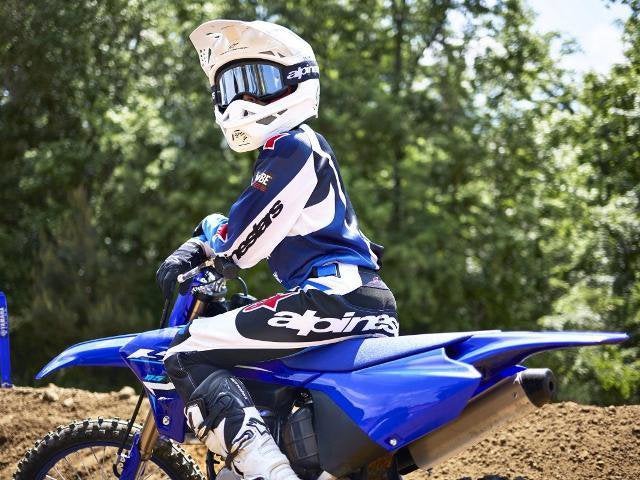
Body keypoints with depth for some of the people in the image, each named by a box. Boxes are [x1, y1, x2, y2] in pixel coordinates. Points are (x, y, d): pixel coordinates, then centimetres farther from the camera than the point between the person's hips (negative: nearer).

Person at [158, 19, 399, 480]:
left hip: (336, 296, -11)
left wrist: (211, 231, 12)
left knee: (188, 354, -15)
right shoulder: (306, 147, 25)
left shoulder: (290, 148, -6)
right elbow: (245, 224, 30)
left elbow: (242, 242, -9)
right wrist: (190, 251, 16)